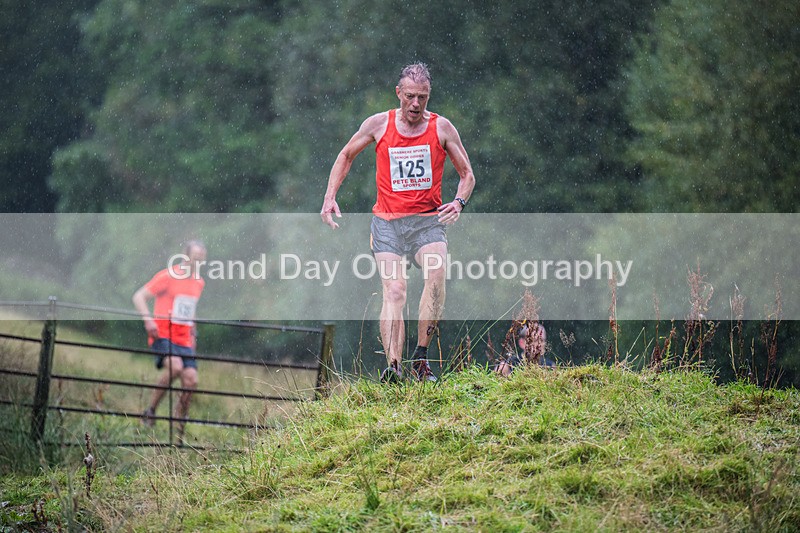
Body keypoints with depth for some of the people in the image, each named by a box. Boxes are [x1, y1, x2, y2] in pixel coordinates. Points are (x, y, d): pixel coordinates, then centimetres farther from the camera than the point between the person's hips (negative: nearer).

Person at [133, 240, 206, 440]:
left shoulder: (199, 283, 15)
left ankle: (178, 431, 0)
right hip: (163, 335, -6)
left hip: (184, 340, 6)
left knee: (191, 380, -9)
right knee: (175, 366, -32)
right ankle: (150, 411, -18)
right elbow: (139, 297, -5)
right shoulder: (167, 277, -5)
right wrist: (148, 320, -21)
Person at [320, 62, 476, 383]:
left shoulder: (441, 128, 4)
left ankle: (421, 357, -23)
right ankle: (393, 366, -26)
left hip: (427, 221, 0)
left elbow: (467, 174, 12)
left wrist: (459, 202, -9)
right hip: (387, 222, 0)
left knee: (437, 272, -29)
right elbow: (346, 156, 19)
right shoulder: (379, 125, 4)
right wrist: (329, 197, 8)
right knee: (394, 291, -18)